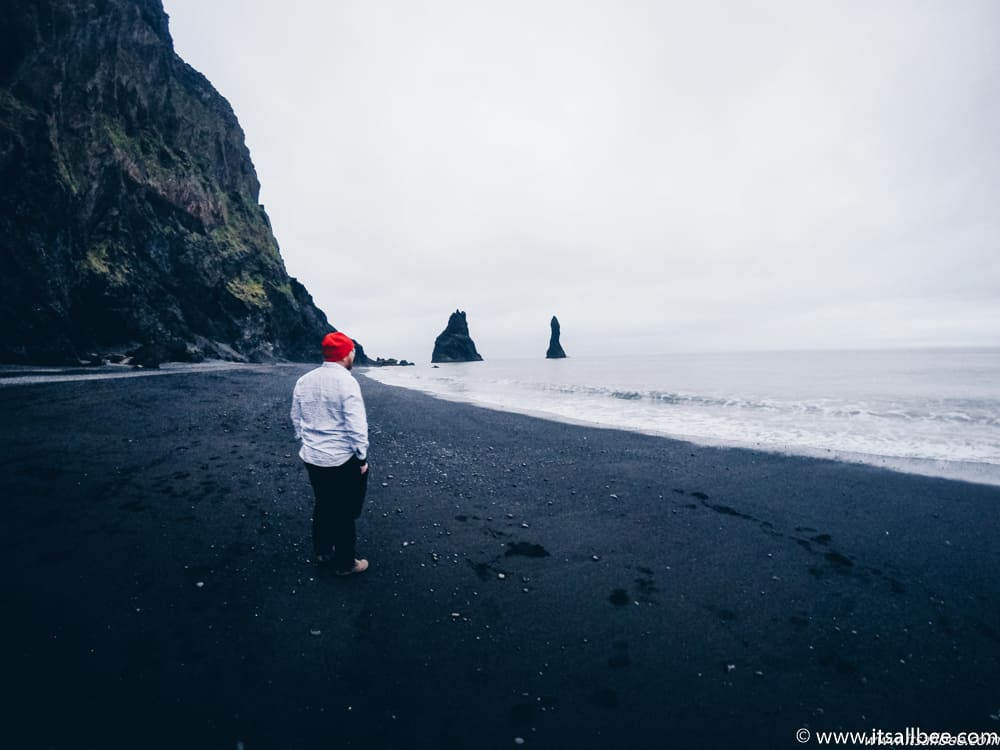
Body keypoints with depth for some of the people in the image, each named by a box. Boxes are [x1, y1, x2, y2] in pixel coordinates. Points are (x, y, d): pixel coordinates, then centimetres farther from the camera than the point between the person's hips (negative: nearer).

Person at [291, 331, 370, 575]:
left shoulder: (303, 380, 3)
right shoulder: (346, 381, -19)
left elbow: (296, 419, 12)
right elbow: (356, 425, -21)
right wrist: (362, 457, -11)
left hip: (312, 457, 7)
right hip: (341, 460, -7)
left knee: (323, 506, 24)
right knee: (344, 512, 8)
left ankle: (321, 551, 39)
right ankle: (345, 563, 22)